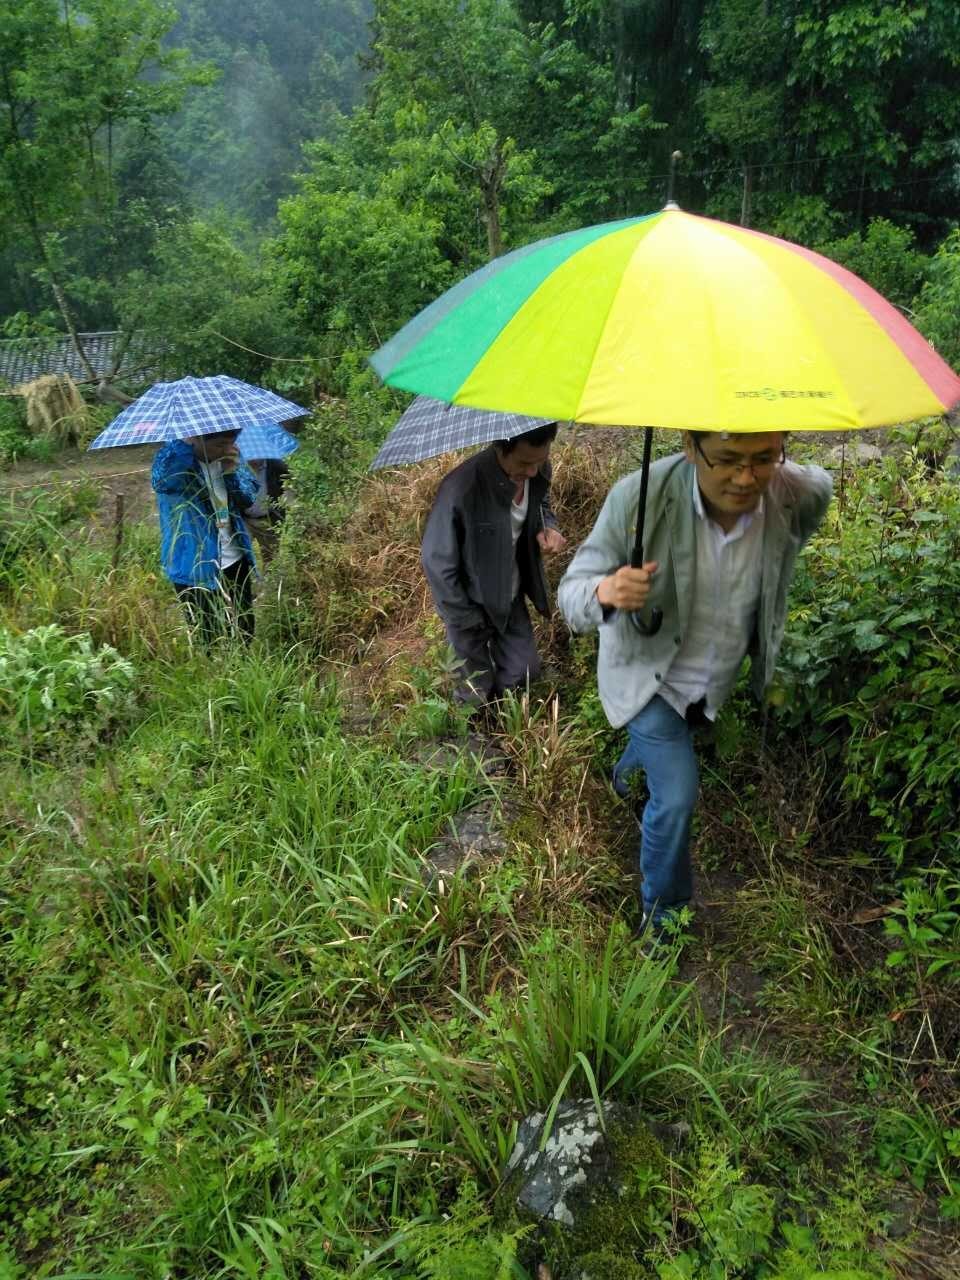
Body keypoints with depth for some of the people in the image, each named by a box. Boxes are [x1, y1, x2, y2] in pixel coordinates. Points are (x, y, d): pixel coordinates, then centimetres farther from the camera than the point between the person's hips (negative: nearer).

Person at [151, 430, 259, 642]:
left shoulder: (229, 456, 1)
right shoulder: (172, 457, -15)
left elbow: (249, 500, 5)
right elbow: (161, 480, -38)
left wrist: (233, 472, -13)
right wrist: (188, 442, -40)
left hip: (235, 561, 6)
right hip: (195, 569, -5)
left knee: (245, 634, 16)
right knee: (208, 640, 3)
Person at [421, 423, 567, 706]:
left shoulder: (538, 471, -16)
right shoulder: (461, 489, -35)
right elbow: (436, 563, -24)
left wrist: (547, 527, -17)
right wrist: (467, 625, -16)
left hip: (512, 597, 5)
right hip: (471, 604, -5)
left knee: (526, 671, 20)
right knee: (479, 693, 14)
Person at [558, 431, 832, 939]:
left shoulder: (801, 496, -25)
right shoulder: (638, 497, -33)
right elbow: (572, 592, -25)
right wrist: (606, 591, -51)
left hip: (716, 680, 5)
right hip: (647, 673, -4)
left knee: (664, 748, 31)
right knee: (677, 797, -11)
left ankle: (628, 773, 68)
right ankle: (661, 914, 18)